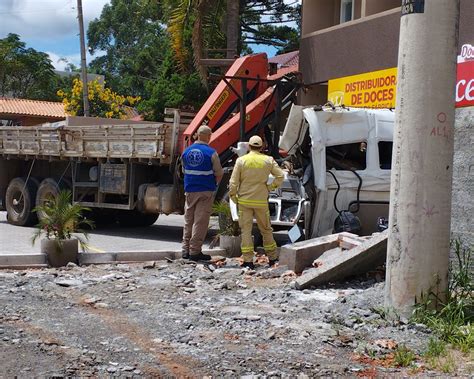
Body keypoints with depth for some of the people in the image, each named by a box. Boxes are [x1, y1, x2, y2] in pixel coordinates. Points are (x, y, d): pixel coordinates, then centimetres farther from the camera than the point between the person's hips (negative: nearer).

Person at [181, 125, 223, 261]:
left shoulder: (186, 151, 4)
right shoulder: (211, 153, -11)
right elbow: (219, 173, -6)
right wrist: (214, 183, 13)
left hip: (189, 190, 5)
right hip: (206, 190, -5)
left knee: (188, 220, 13)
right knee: (200, 221, 0)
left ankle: (186, 249, 15)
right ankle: (195, 251, 1)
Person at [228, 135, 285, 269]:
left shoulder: (241, 160, -5)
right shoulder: (268, 160, -1)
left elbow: (234, 182, -6)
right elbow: (280, 175, -2)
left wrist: (233, 196, 5)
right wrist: (270, 187, 6)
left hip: (244, 200, -1)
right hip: (261, 201, 1)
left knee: (246, 229, 2)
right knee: (266, 229, 14)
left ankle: (248, 260, -2)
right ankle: (272, 257, 21)